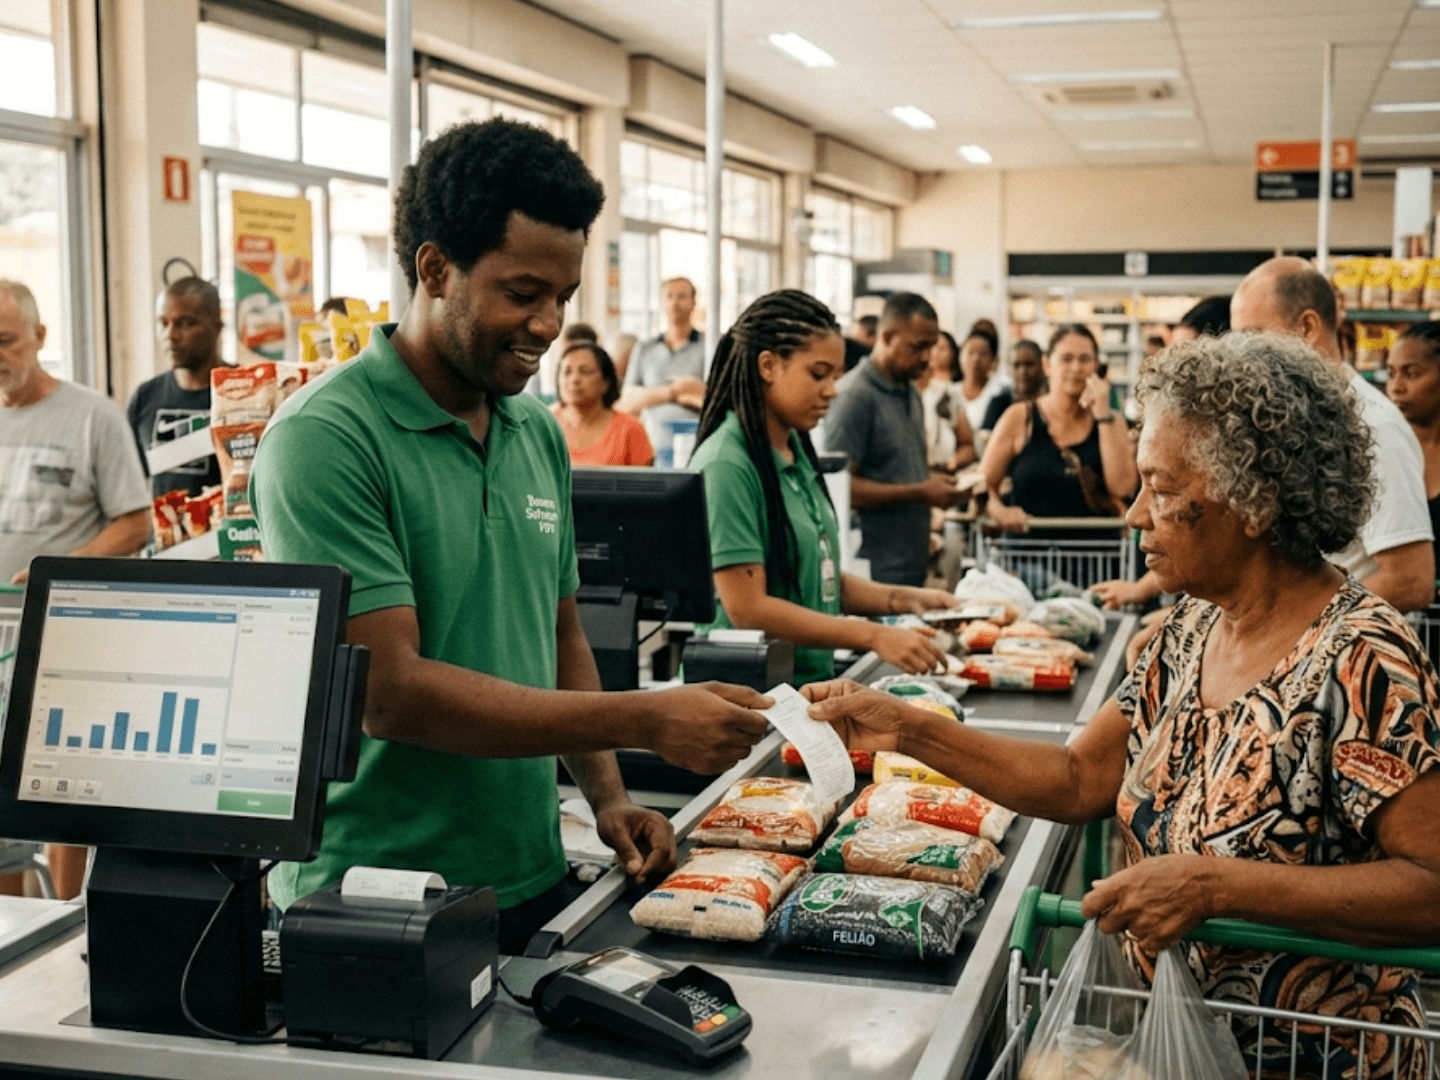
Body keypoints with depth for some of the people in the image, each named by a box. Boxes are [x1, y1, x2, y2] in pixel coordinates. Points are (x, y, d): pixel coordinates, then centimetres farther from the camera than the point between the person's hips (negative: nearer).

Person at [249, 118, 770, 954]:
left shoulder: (540, 436, 8)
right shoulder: (326, 439, -17)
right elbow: (390, 689, -23)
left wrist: (607, 796, 1)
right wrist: (644, 721, -23)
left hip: (534, 885, 7)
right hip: (370, 911, -7)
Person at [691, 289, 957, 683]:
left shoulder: (797, 451, 14)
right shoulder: (726, 465, -12)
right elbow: (748, 610, -17)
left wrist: (906, 599, 7)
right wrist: (874, 636, -17)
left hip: (813, 680, 8)